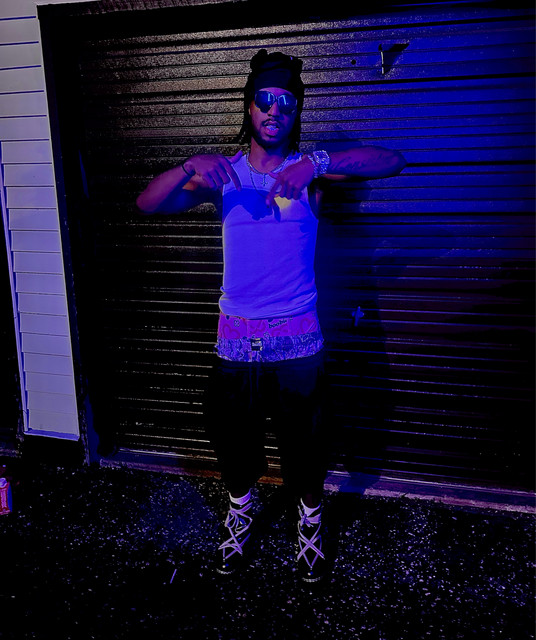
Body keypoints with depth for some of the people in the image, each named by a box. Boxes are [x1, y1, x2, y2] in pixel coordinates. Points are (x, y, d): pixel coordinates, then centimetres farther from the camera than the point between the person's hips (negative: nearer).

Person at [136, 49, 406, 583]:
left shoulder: (310, 170, -3)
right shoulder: (223, 174, 2)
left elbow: (392, 162, -17)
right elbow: (148, 204, -8)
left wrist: (318, 163, -32)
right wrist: (191, 166, -26)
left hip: (297, 339, -1)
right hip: (237, 337, 2)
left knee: (304, 443, 13)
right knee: (233, 438, 17)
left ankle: (311, 523, 41)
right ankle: (239, 514, 46)